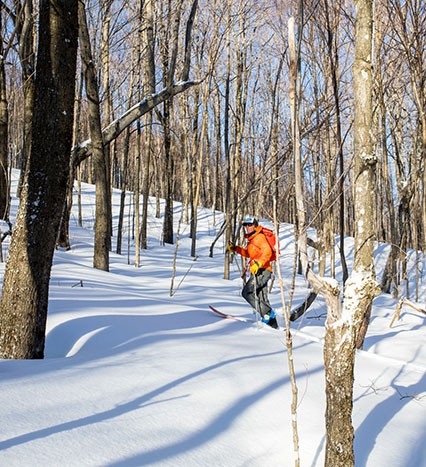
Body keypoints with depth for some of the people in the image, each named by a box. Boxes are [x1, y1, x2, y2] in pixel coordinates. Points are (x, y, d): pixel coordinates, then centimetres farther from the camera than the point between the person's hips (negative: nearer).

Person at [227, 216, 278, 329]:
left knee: (247, 292, -15)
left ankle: (268, 313, -15)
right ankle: (272, 324, 13)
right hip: (258, 270, 10)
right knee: (262, 299, 10)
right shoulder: (252, 239, 21)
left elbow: (267, 252, -22)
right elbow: (248, 253, 36)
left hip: (262, 270, -10)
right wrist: (235, 249, 28)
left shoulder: (259, 237, -9)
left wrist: (258, 263, -33)